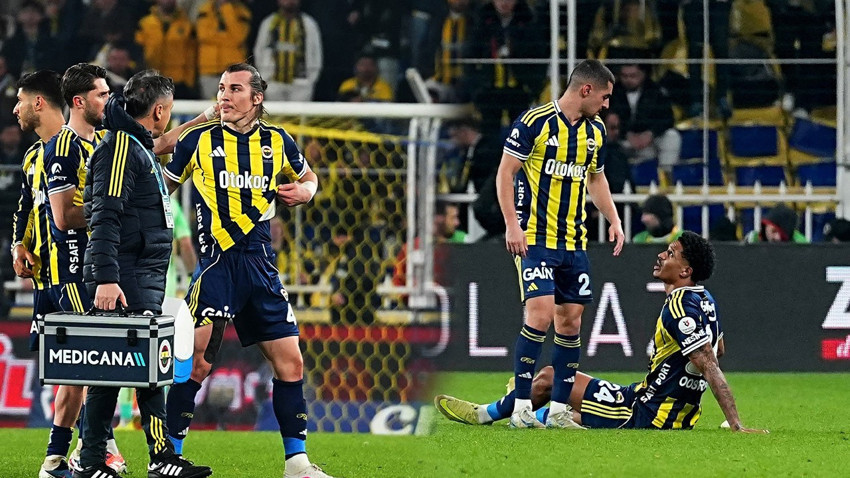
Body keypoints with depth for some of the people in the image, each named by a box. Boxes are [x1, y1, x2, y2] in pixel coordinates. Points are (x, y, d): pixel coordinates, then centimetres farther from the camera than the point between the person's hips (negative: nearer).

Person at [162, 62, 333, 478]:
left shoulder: (277, 142, 10)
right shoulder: (198, 141, 2)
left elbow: (308, 178, 28)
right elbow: (162, 189, 11)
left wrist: (304, 191, 5)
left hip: (261, 264, 4)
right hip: (216, 264, -4)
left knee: (290, 362, 2)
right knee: (197, 362, -12)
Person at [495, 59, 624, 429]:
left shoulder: (596, 131, 11)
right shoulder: (534, 122, -10)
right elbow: (505, 172, -8)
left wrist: (614, 221, 15)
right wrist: (512, 224, -15)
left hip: (574, 242, 7)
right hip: (534, 237, -7)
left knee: (570, 319, 4)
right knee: (541, 312, -17)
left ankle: (559, 409, 10)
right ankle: (521, 406, -12)